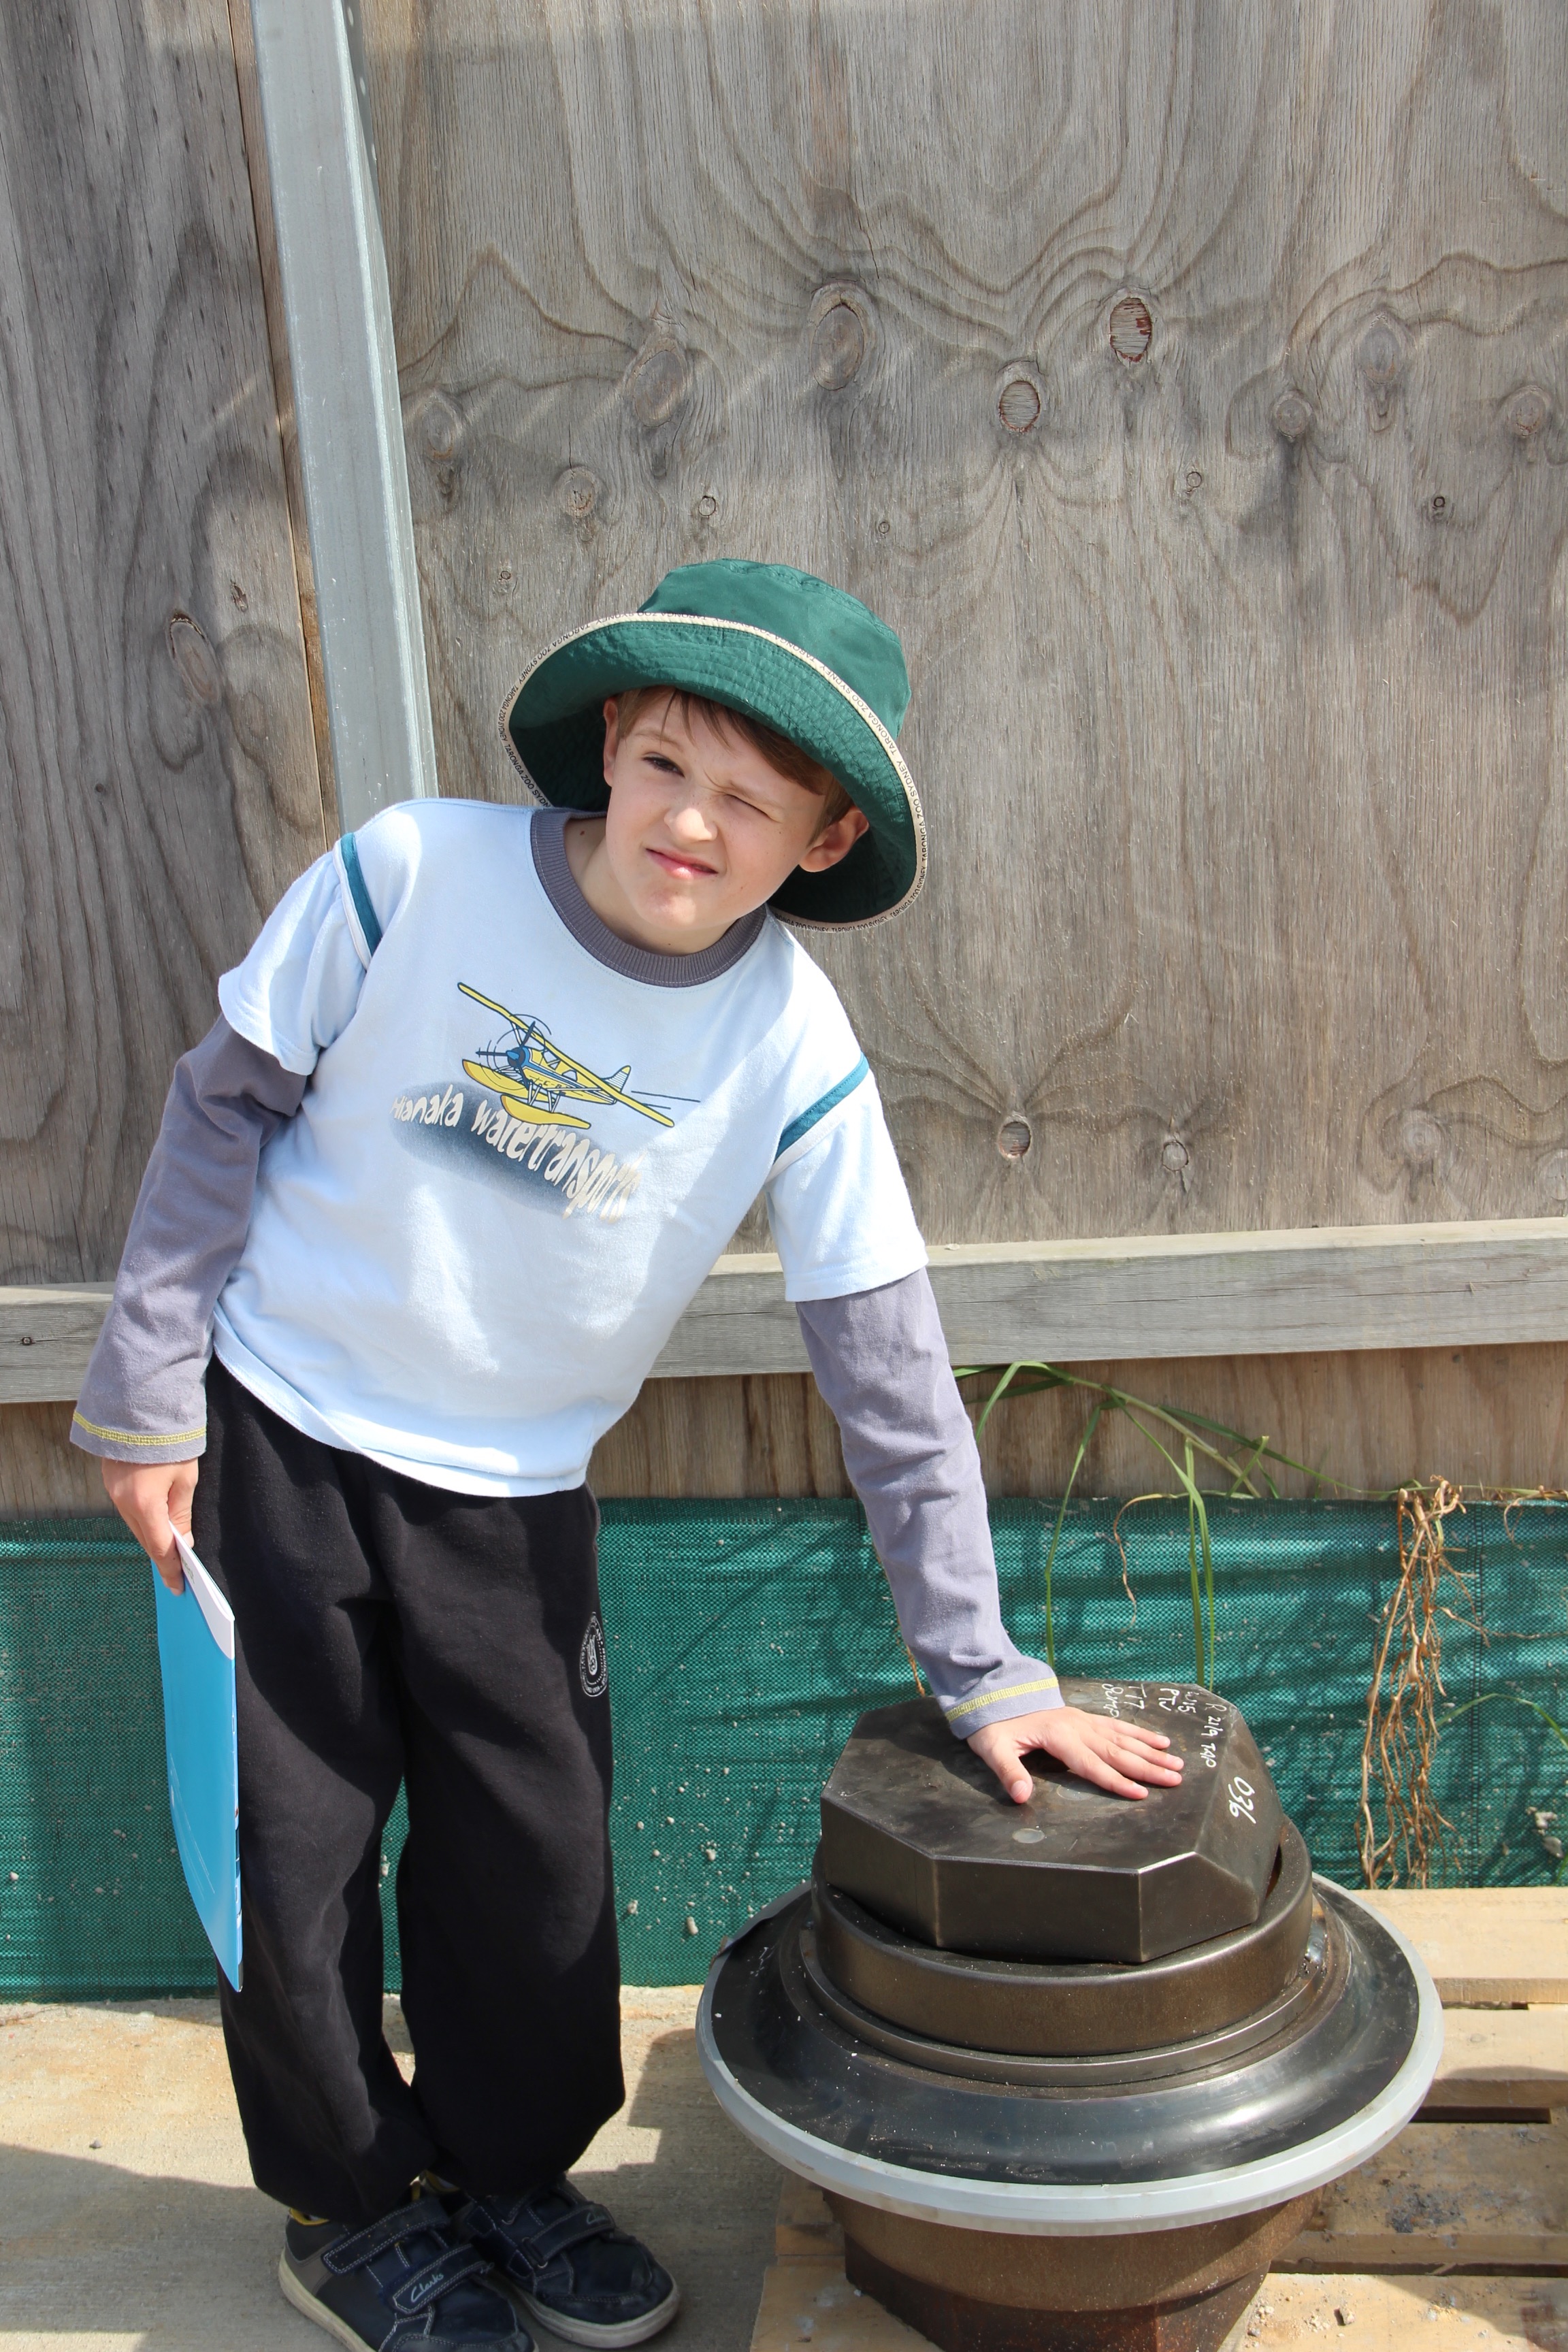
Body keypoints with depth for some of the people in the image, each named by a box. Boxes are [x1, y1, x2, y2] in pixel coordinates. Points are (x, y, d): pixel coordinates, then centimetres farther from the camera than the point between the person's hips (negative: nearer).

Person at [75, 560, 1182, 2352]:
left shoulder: (793, 1046, -15)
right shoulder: (412, 873, -18)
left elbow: (888, 1365, -11)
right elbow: (226, 1109, -6)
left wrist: (977, 1666, -11)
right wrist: (150, 1383, -4)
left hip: (508, 1488, 1)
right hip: (272, 1430, -1)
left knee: (535, 1852, 10)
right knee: (294, 1841, 9)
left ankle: (507, 2169, 38)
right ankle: (348, 2202, 34)